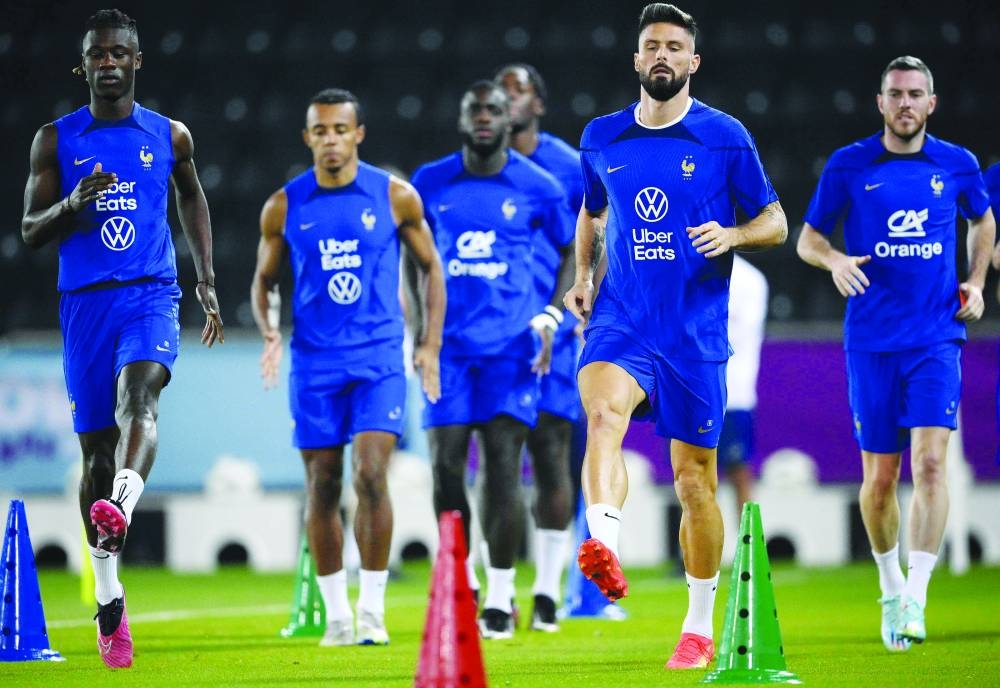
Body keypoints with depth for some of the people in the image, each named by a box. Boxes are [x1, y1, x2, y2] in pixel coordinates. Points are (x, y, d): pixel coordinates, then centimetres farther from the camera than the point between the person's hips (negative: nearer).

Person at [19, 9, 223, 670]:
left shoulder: (170, 137, 8)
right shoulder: (56, 140, 6)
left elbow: (192, 197, 26)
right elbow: (31, 231, 5)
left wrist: (207, 278, 19)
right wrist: (74, 203, -16)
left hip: (151, 298, -1)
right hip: (84, 304, 1)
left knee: (137, 394, -31)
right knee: (96, 444, 5)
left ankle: (120, 506, -57)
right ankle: (109, 601, 14)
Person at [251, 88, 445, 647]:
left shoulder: (395, 197, -1)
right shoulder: (285, 207, 2)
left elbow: (431, 266, 9)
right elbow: (265, 280, 13)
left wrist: (431, 343, 2)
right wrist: (270, 332, -6)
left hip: (380, 357, -2)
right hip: (314, 362, 2)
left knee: (371, 476, -14)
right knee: (322, 487, 4)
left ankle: (373, 609, -4)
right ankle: (336, 615, 15)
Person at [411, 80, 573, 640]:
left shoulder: (538, 188, 1)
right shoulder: (431, 184, 5)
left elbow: (573, 254, 12)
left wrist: (551, 317, 0)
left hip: (511, 343, -2)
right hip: (450, 342, 2)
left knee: (503, 466, -6)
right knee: (446, 464, -1)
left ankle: (501, 595, 1)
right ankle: (460, 582, 15)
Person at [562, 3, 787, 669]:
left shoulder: (725, 137, 0)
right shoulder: (602, 138, 8)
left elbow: (775, 223, 5)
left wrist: (732, 235, -14)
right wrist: (582, 277, 13)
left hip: (696, 332, -1)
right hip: (621, 319, 1)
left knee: (695, 479, 5)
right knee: (603, 410, -32)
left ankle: (700, 627, 20)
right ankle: (605, 548, -52)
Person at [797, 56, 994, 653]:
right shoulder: (849, 166, 1)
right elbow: (809, 238, 9)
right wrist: (833, 259, -13)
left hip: (937, 336, 0)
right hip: (872, 341, 0)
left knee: (930, 461, -16)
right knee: (879, 479, 4)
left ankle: (915, 599, -15)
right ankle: (890, 588, 26)